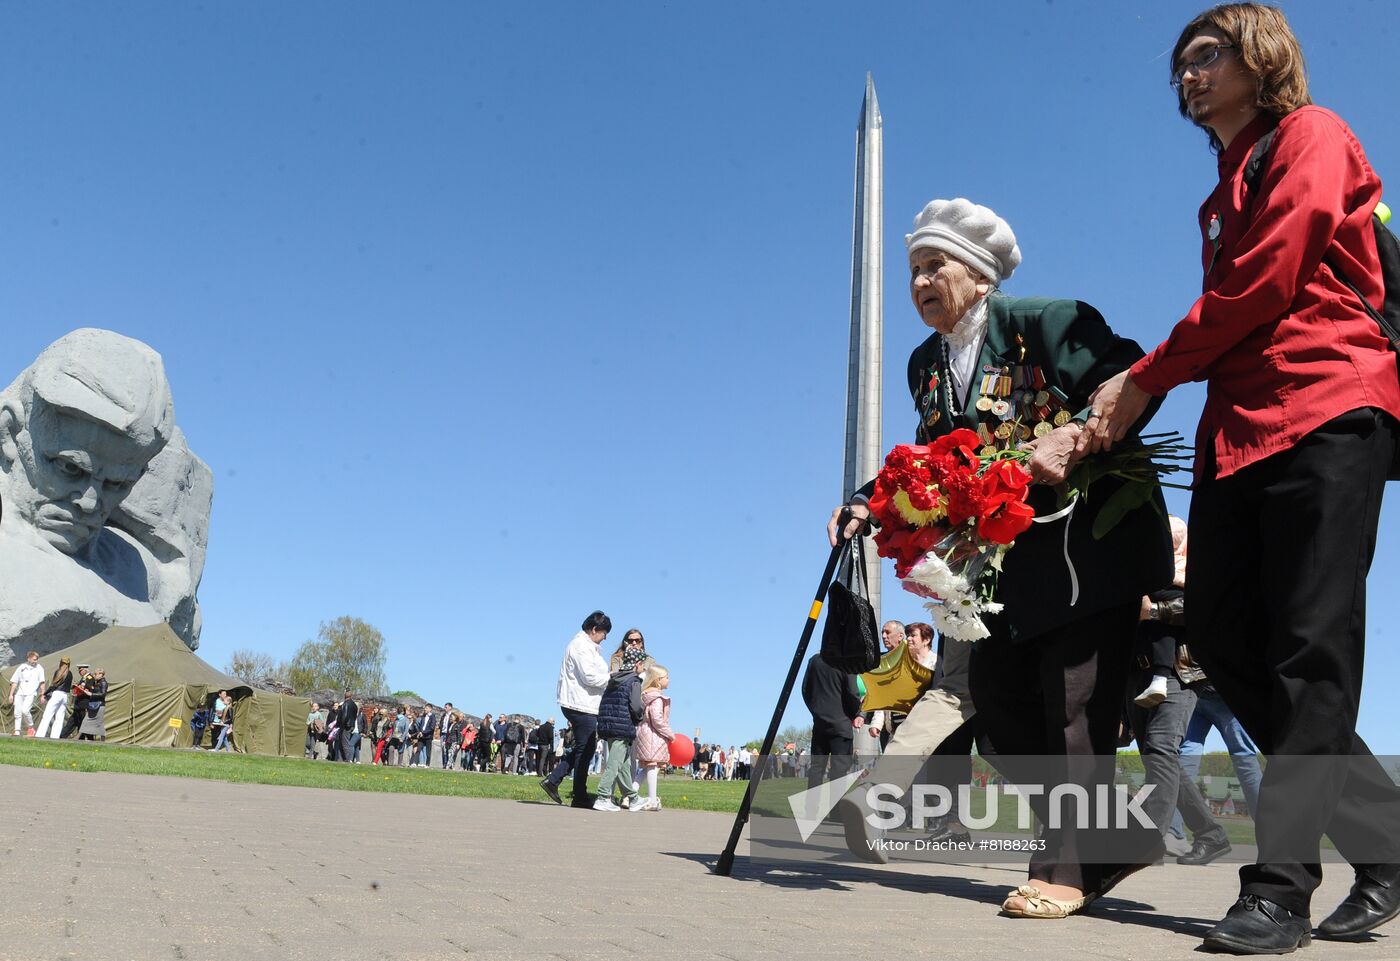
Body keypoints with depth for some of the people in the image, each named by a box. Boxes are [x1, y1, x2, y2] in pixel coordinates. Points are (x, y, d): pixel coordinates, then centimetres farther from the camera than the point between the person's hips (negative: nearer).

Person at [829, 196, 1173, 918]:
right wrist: (871, 504, 1)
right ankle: (1112, 840, 19)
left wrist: (1073, 437, -29)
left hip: (1090, 537, -7)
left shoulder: (1046, 321, -10)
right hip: (1013, 560, 8)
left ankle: (1073, 862, 8)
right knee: (998, 694, 5)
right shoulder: (925, 364, 11)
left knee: (1072, 696, -6)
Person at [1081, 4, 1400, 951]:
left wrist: (1144, 378, -4)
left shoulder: (1311, 135, 6)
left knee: (1310, 650, -9)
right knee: (1225, 635, 1)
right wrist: (1128, 405, 5)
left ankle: (1281, 886, -6)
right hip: (1238, 429, 8)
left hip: (1324, 415, -8)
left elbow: (1266, 280, -8)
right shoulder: (1226, 191, 29)